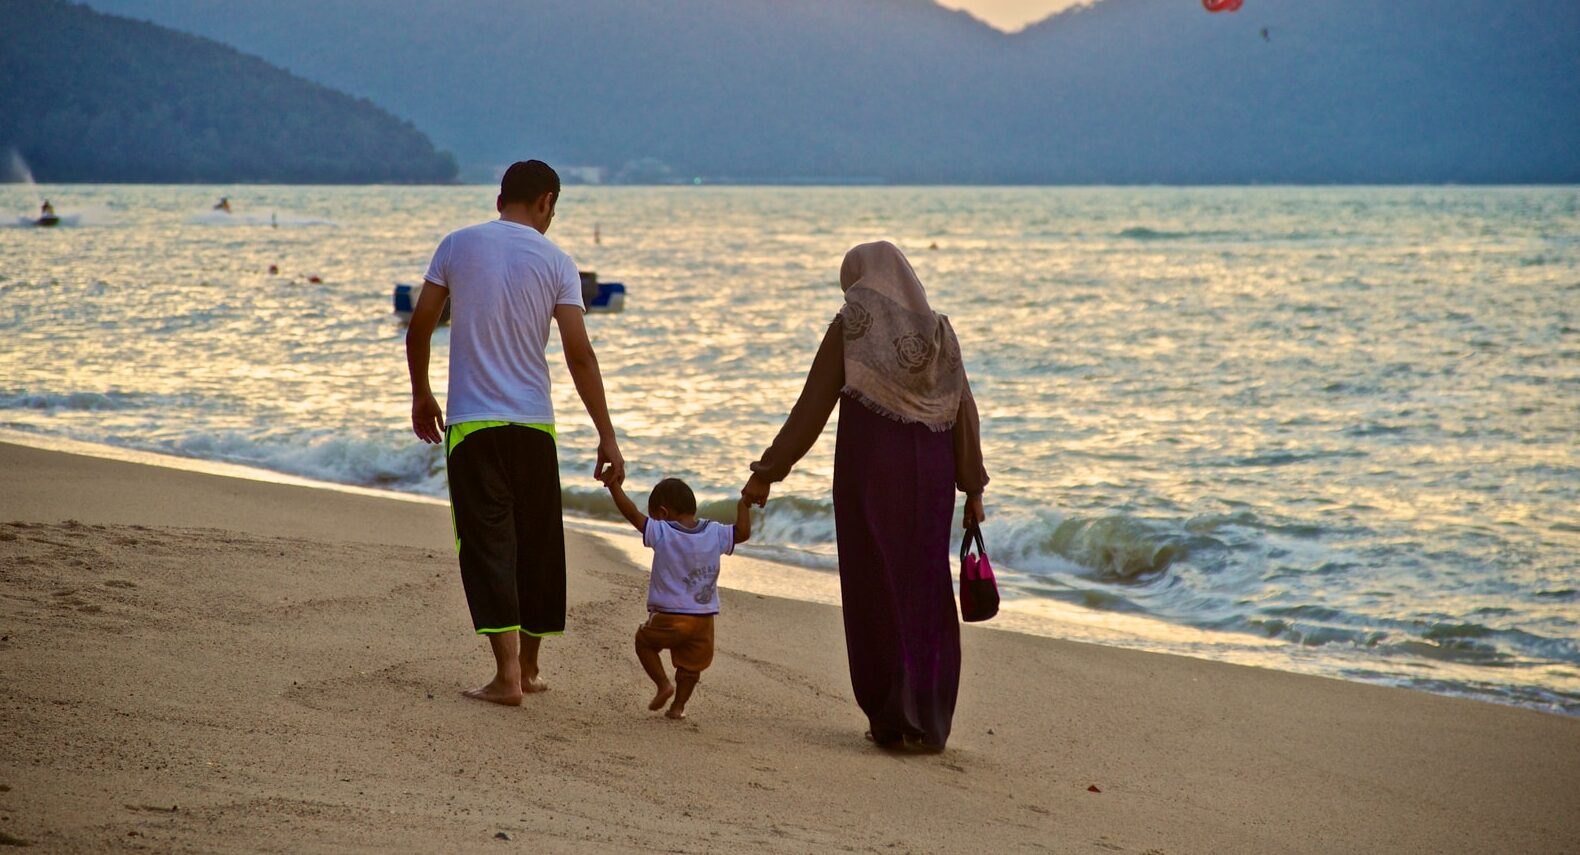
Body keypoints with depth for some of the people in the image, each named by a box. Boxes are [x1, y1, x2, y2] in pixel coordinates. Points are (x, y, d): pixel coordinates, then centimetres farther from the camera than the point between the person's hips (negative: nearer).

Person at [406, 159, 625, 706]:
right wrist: (607, 437, -4)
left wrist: (421, 395, 20)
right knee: (538, 543, 14)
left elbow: (419, 328, 4)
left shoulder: (458, 246, 1)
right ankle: (530, 667, 25)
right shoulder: (555, 262, -1)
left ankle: (507, 673, -12)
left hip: (471, 422, -1)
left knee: (487, 542, -2)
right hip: (533, 424, 1)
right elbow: (579, 355, -6)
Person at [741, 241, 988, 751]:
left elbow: (812, 408, -6)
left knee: (876, 594, 5)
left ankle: (891, 721, 6)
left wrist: (767, 472, -1)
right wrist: (973, 489, 9)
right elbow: (963, 415, 3)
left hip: (869, 472, -3)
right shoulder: (939, 330, 6)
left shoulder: (850, 326, -4)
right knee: (925, 595, 10)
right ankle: (929, 724, 8)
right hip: (929, 476, 3)